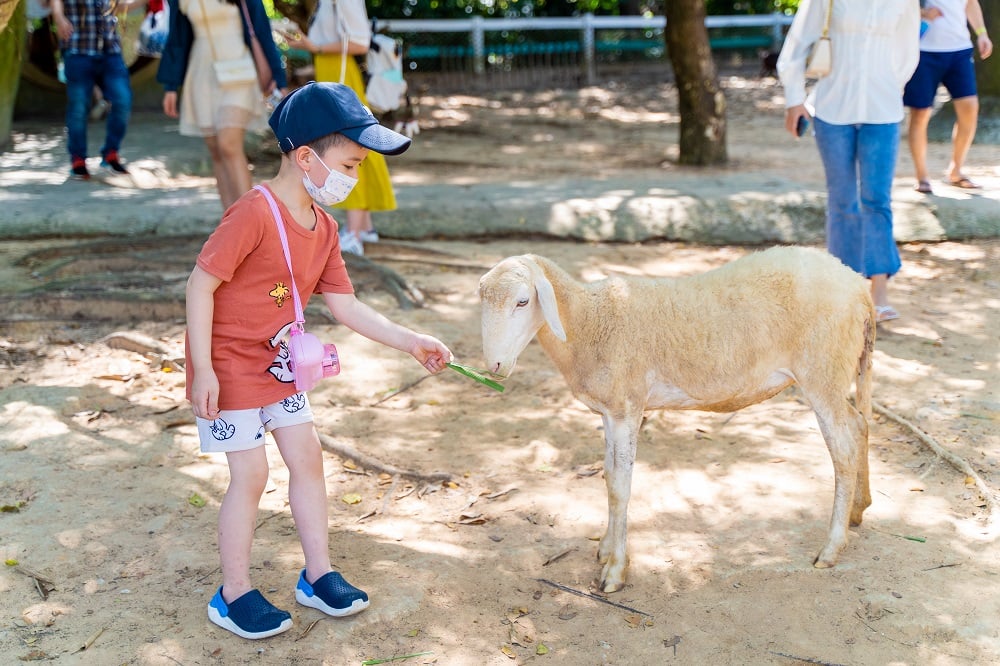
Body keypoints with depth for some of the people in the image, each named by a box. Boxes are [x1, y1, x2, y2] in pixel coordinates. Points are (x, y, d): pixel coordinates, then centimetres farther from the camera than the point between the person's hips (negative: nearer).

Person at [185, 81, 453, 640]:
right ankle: (234, 595, 14)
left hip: (278, 363, 8)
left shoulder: (323, 227, 1)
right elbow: (201, 283, -23)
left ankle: (318, 575, 26)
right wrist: (203, 371, -23)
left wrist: (410, 342, -2)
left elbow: (345, 305, 3)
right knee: (251, 474, -3)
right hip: (228, 365, -8)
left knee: (308, 456, 11)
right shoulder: (254, 214, -25)